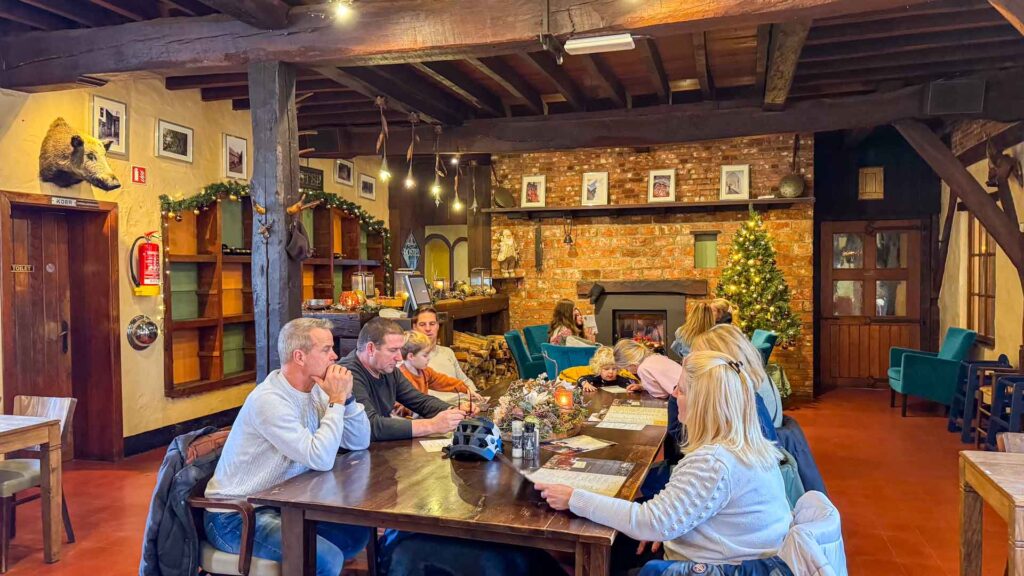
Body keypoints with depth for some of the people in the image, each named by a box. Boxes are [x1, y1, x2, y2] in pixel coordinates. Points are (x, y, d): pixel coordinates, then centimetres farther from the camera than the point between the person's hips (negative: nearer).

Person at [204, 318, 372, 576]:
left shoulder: (313, 390, 2)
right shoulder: (268, 400, -24)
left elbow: (360, 442, 2)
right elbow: (321, 459, -30)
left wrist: (346, 397, -11)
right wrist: (336, 400, -22)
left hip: (279, 504, 9)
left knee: (357, 534, 4)